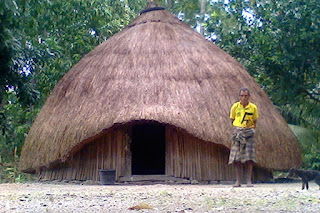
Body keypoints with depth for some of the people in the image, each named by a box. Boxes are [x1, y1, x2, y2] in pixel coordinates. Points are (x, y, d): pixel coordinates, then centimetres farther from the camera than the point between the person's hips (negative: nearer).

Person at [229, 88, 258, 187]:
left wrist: (252, 129, 0)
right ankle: (238, 181, 3)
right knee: (237, 158, -2)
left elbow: (255, 121, 13)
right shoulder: (235, 106, 3)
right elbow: (232, 119, 11)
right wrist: (236, 129, 1)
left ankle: (249, 181, 0)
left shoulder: (253, 107, 4)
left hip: (248, 132, 0)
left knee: (249, 158, -5)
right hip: (237, 132, 0)